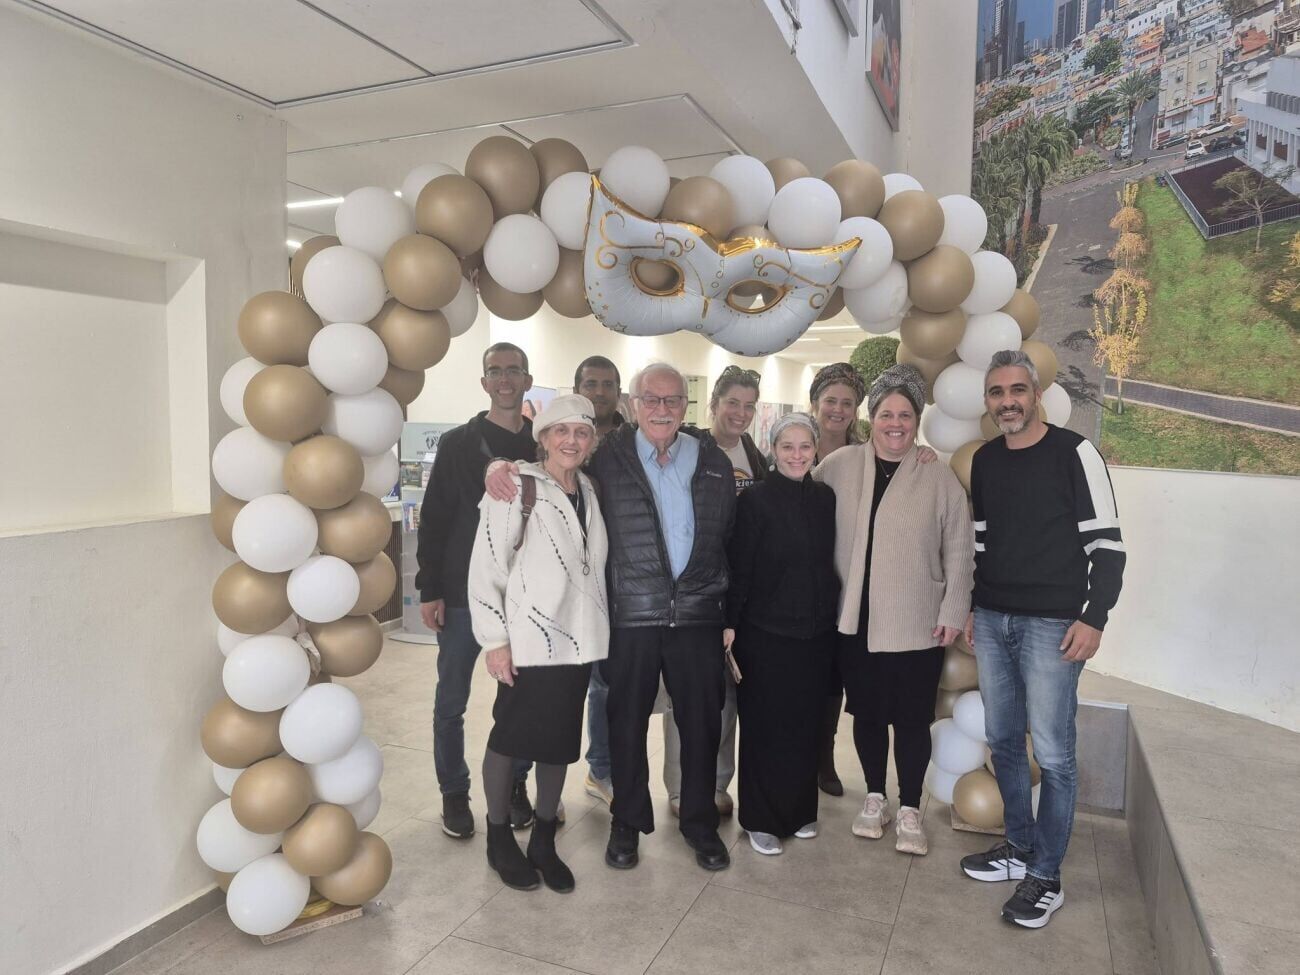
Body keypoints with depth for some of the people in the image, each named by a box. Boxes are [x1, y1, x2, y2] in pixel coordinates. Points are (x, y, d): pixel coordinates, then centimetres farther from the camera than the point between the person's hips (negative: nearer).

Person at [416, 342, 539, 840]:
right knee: (451, 702, 7)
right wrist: (429, 589, -7)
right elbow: (434, 519, -2)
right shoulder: (457, 444, 0)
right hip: (463, 594, -1)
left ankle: (515, 786, 27)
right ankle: (454, 793, 23)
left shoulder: (542, 445, 5)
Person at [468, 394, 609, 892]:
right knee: (510, 737, 8)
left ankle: (543, 841, 29)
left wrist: (598, 628, 11)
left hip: (577, 639, 6)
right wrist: (495, 639, -13)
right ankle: (499, 839, 28)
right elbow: (487, 566, -11)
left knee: (561, 740, 13)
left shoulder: (589, 492, 9)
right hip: (527, 641, -6)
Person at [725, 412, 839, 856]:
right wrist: (730, 622, -11)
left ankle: (799, 810, 30)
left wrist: (832, 613, 8)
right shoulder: (755, 499, -8)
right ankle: (762, 818, 20)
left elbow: (831, 561, 12)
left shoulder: (825, 498, 6)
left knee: (806, 723, 13)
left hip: (816, 630, 5)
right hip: (765, 631, -4)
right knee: (764, 726, 5)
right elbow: (738, 566, -9)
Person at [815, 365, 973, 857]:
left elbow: (958, 551, -1)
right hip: (855, 621, 2)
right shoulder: (838, 467, -1)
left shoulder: (939, 478, -4)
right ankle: (874, 799, 33)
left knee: (912, 719, 6)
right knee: (867, 713, 14)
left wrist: (953, 612, -2)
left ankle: (910, 812, 24)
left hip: (916, 626, -1)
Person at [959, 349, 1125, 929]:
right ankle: (1019, 848, 30)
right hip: (991, 621, 6)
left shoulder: (1074, 453, -7)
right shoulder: (984, 461, 10)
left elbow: (1107, 542, -8)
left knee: (1052, 753, 0)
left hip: (1051, 625, -5)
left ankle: (1045, 876, 14)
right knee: (1003, 741, 13)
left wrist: (1094, 618, -12)